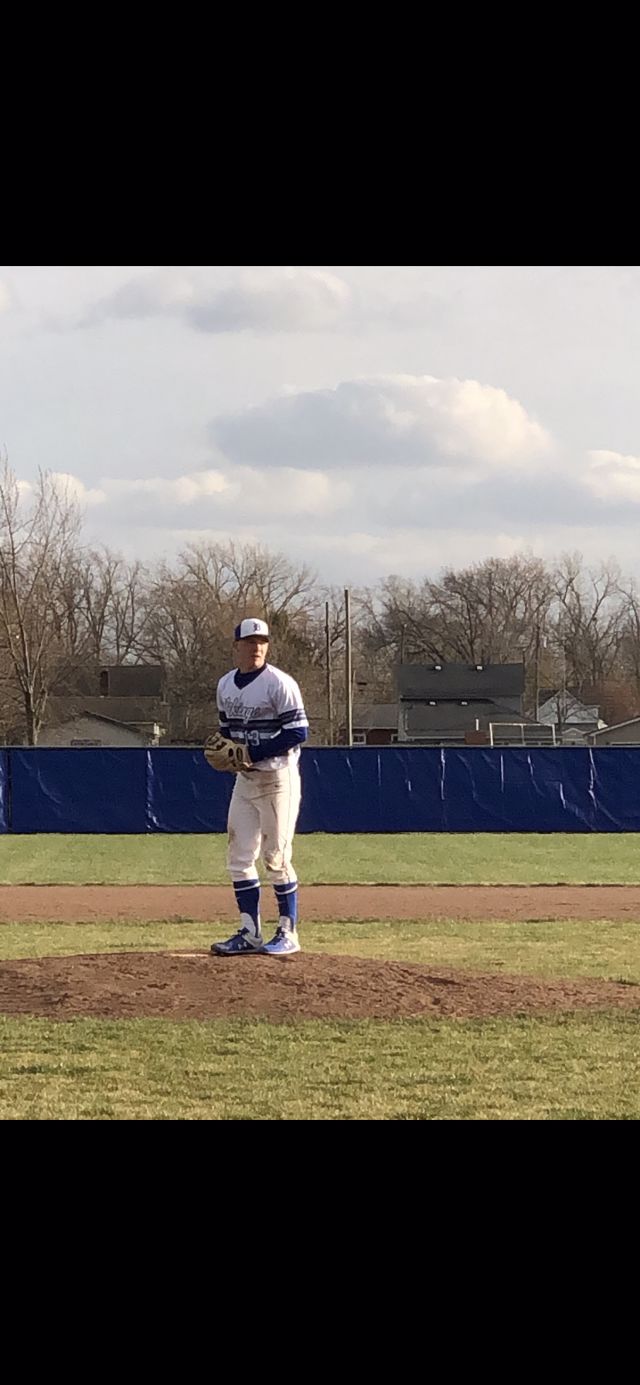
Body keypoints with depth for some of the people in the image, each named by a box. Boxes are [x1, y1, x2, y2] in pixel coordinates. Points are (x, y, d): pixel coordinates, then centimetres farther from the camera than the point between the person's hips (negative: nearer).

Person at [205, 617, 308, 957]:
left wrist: (251, 753, -20)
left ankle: (288, 933, 4)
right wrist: (221, 747, -3)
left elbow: (298, 732, -17)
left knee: (276, 857, -5)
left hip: (278, 779, -7)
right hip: (244, 779, 7)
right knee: (239, 858, 6)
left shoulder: (279, 684, -13)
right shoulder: (225, 686, 9)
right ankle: (250, 934, 13)